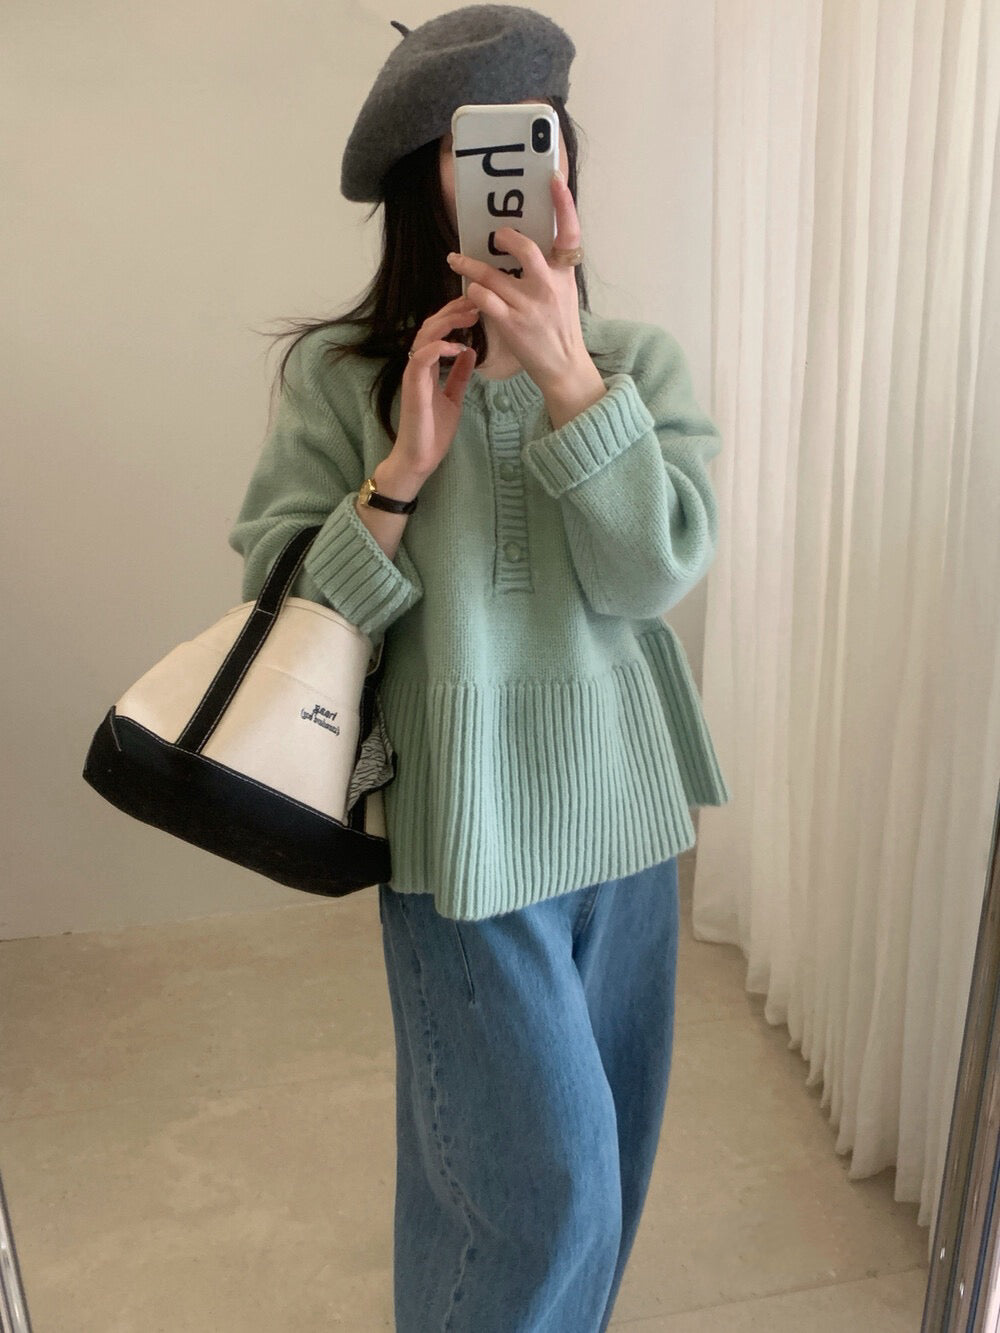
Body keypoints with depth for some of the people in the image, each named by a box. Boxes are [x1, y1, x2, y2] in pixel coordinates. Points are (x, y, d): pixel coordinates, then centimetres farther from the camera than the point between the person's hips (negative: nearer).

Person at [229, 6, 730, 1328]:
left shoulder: (638, 361, 0)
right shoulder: (339, 374, -6)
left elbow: (654, 571, -13)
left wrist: (565, 373, -20)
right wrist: (403, 468, -20)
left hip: (623, 816, 4)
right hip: (467, 827, -3)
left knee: (608, 1152, 21)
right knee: (544, 1163, 5)